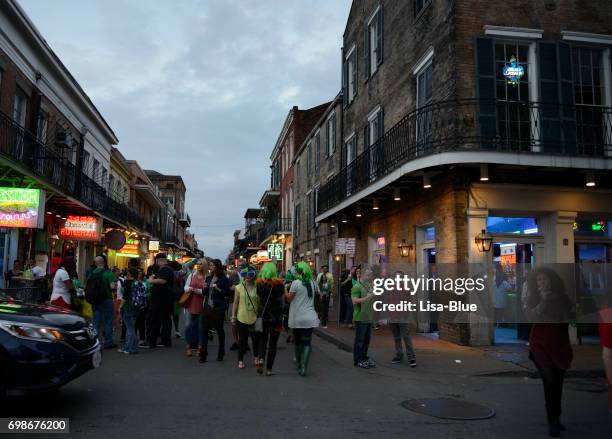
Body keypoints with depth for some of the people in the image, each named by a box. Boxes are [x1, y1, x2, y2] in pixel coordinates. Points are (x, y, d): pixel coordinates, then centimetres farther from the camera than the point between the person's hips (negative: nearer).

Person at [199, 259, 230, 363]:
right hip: (207, 307, 5)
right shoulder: (208, 278, 12)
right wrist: (204, 288, -1)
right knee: (204, 330, 1)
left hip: (218, 308, -5)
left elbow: (227, 294, -8)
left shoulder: (224, 279, -5)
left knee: (219, 330, 6)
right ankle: (203, 354, 8)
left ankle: (221, 353, 19)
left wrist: (217, 288, -18)